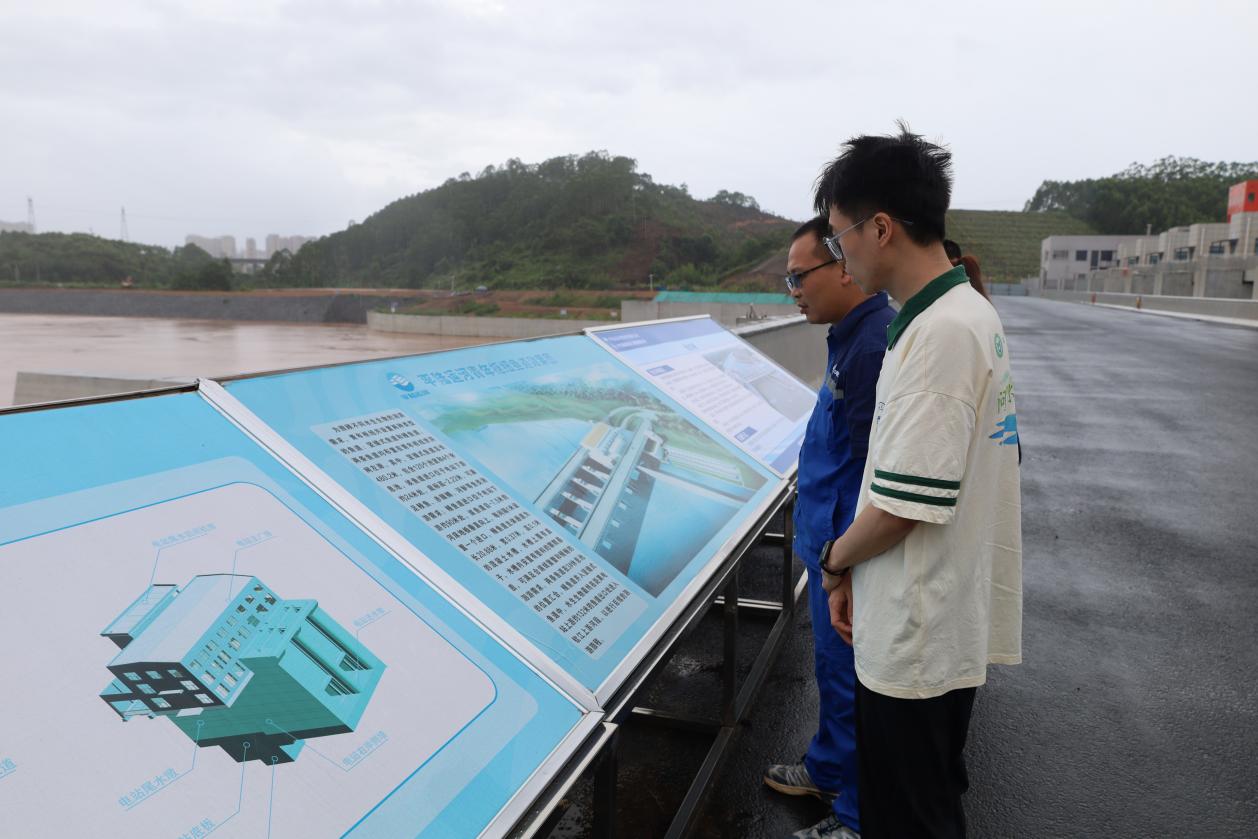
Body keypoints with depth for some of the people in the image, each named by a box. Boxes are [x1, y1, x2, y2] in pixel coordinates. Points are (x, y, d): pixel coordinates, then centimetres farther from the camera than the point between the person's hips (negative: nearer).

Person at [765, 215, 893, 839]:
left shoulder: (876, 347, -25)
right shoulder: (853, 336, 8)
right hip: (831, 545, 10)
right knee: (834, 667, 25)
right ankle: (829, 770, 45)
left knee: (849, 680, 6)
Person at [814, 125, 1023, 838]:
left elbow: (903, 505, -25)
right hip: (954, 622, 10)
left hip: (919, 640, -10)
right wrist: (857, 565, 12)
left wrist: (836, 560, -5)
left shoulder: (939, 334, -24)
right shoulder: (971, 311, 7)